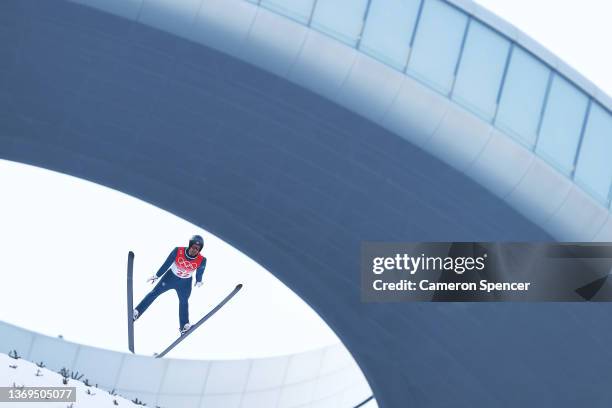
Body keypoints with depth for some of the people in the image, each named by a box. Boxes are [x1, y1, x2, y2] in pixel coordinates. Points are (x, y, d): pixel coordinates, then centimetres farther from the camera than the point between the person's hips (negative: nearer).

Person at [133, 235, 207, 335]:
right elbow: (166, 264, -16)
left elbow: (199, 272, -5)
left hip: (185, 282, 0)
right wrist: (156, 276, -6)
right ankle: (136, 312, 11)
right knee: (155, 292, 2)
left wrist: (198, 281, 13)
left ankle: (184, 326, 27)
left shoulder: (202, 260, -28)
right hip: (171, 277, 0)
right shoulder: (178, 251, -31)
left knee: (184, 302, 13)